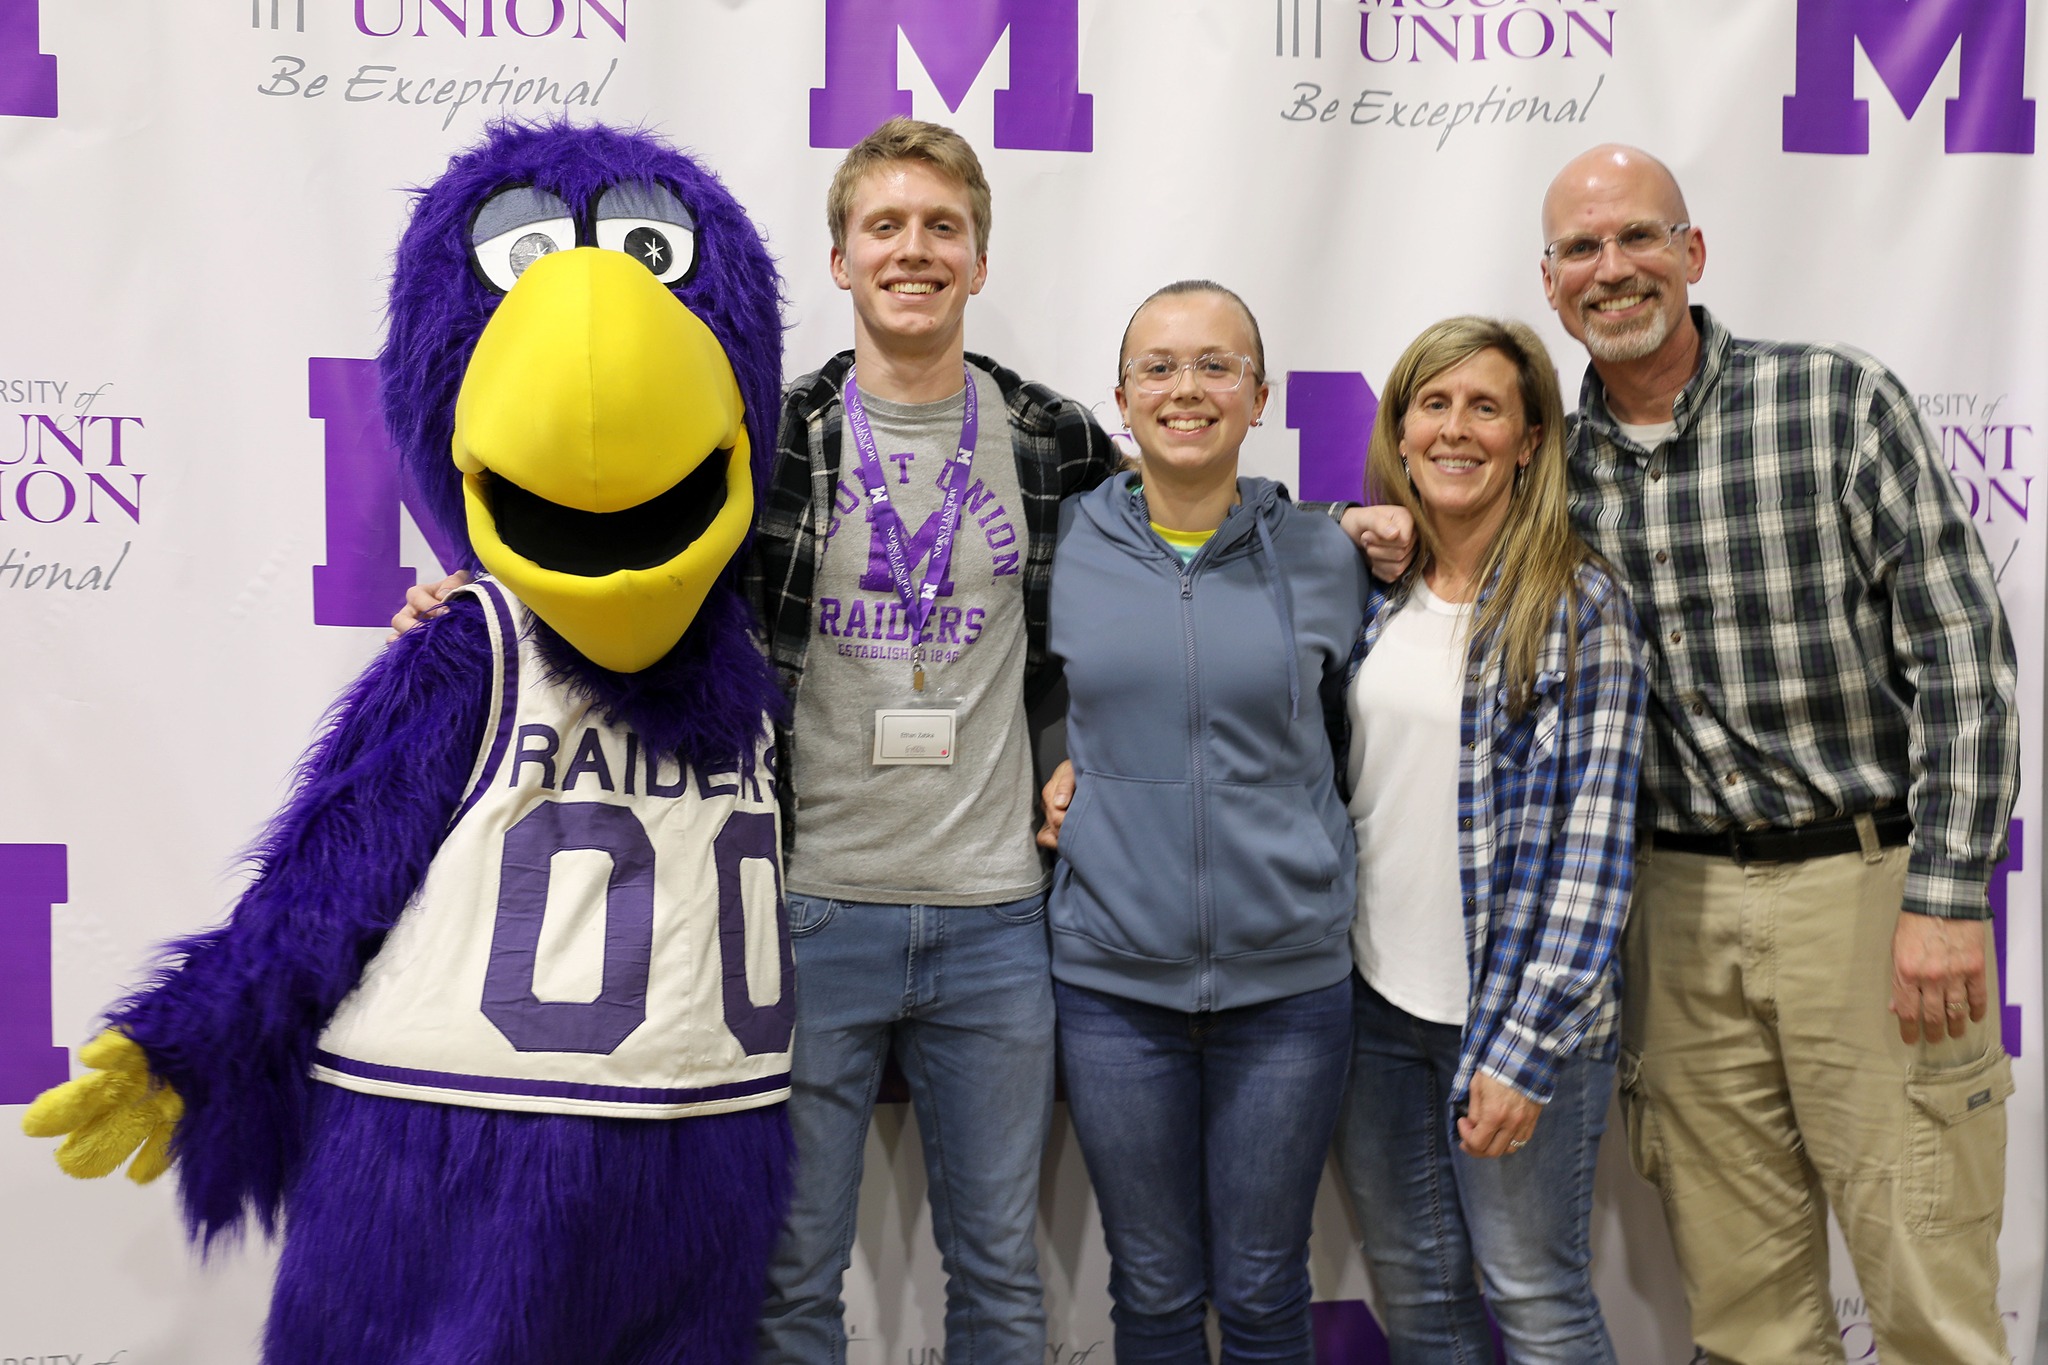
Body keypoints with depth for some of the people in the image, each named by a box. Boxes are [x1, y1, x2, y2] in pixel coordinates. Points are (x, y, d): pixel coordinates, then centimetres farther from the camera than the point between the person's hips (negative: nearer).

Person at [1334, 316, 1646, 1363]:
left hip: (1518, 1008, -4)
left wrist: (1523, 1049, -16)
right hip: (1373, 998, 5)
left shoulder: (1579, 605, -8)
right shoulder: (1369, 587, 6)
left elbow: (1594, 838, -12)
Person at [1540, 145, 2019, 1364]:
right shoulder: (1555, 465, 6)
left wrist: (1946, 895, -14)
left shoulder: (1841, 402, -5)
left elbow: (1961, 651, -8)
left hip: (1866, 883, -3)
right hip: (1682, 902, 4)